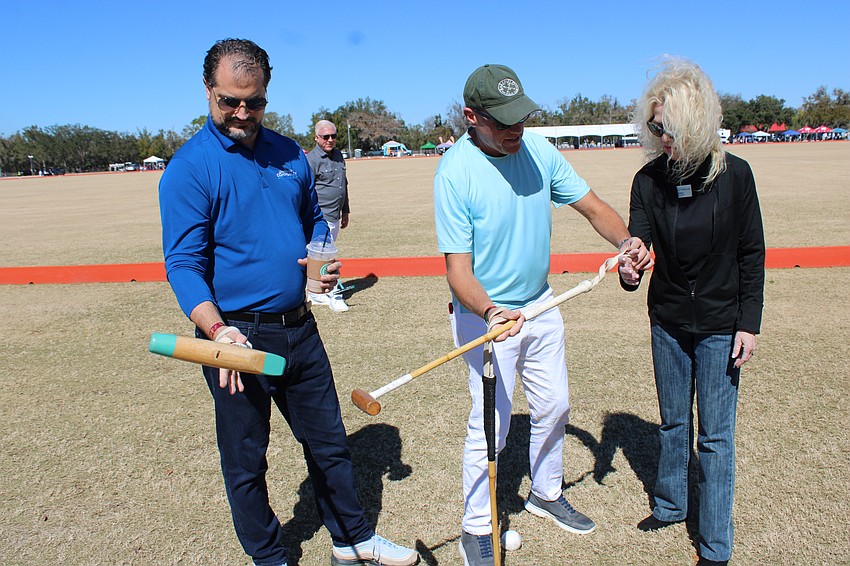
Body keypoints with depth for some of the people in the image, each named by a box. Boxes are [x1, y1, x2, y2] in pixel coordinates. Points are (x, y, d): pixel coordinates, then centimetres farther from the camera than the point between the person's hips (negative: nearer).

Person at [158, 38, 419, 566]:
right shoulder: (189, 167, -11)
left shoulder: (290, 154, 6)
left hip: (299, 328, 5)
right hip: (238, 334, -5)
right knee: (246, 459, 11)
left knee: (329, 440, 17)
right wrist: (218, 330, -31)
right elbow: (183, 262, -16)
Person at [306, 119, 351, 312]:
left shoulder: (338, 155, 14)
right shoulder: (311, 159, -11)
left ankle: (315, 294, 23)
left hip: (335, 216, 8)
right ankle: (335, 295, -2)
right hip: (320, 217, -8)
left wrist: (345, 211, 23)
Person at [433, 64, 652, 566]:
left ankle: (546, 494, 44)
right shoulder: (455, 173, -22)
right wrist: (489, 312, -43)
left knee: (554, 407, 19)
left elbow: (592, 206, -1)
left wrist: (626, 240, -21)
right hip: (487, 316, -6)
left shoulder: (539, 149, -5)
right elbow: (458, 266, -24)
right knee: (491, 424, -1)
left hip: (541, 305, 7)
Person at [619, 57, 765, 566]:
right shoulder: (648, 180, -6)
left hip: (720, 326, -2)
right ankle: (671, 505, 42)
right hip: (668, 323, 3)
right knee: (673, 424, 19)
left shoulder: (733, 174, -11)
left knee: (715, 436, 6)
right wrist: (631, 272, -33)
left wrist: (749, 323, -7)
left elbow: (752, 255, -5)